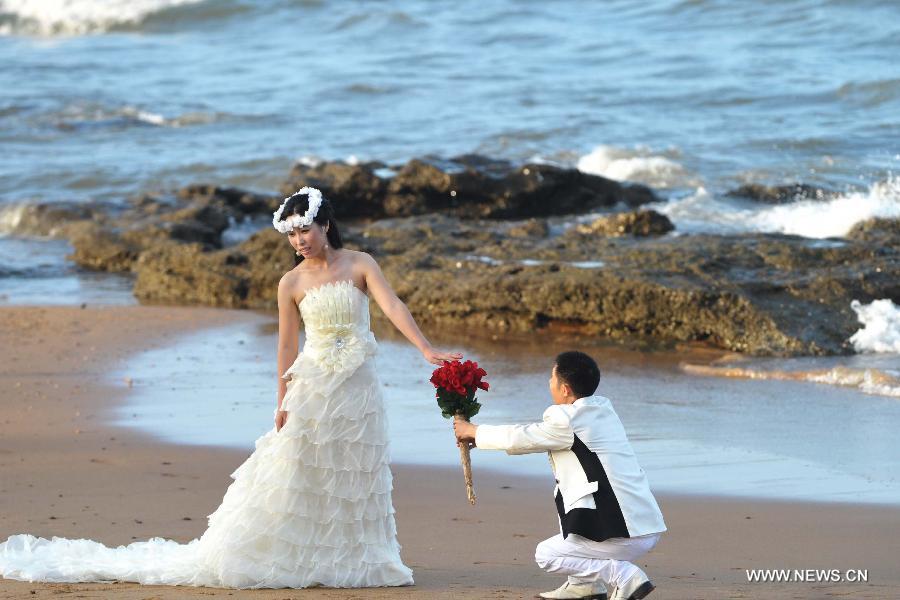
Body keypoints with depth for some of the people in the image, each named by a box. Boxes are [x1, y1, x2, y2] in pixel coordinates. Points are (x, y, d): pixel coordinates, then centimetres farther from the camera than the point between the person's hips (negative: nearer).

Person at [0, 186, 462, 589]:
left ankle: (349, 560, 14)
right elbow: (287, 346, 2)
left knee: (354, 474, 5)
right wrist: (282, 404, -2)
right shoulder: (291, 283, 0)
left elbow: (394, 307, -11)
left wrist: (427, 350, -23)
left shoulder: (360, 265, 0)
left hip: (358, 387, 1)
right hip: (312, 386, -1)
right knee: (294, 472, 0)